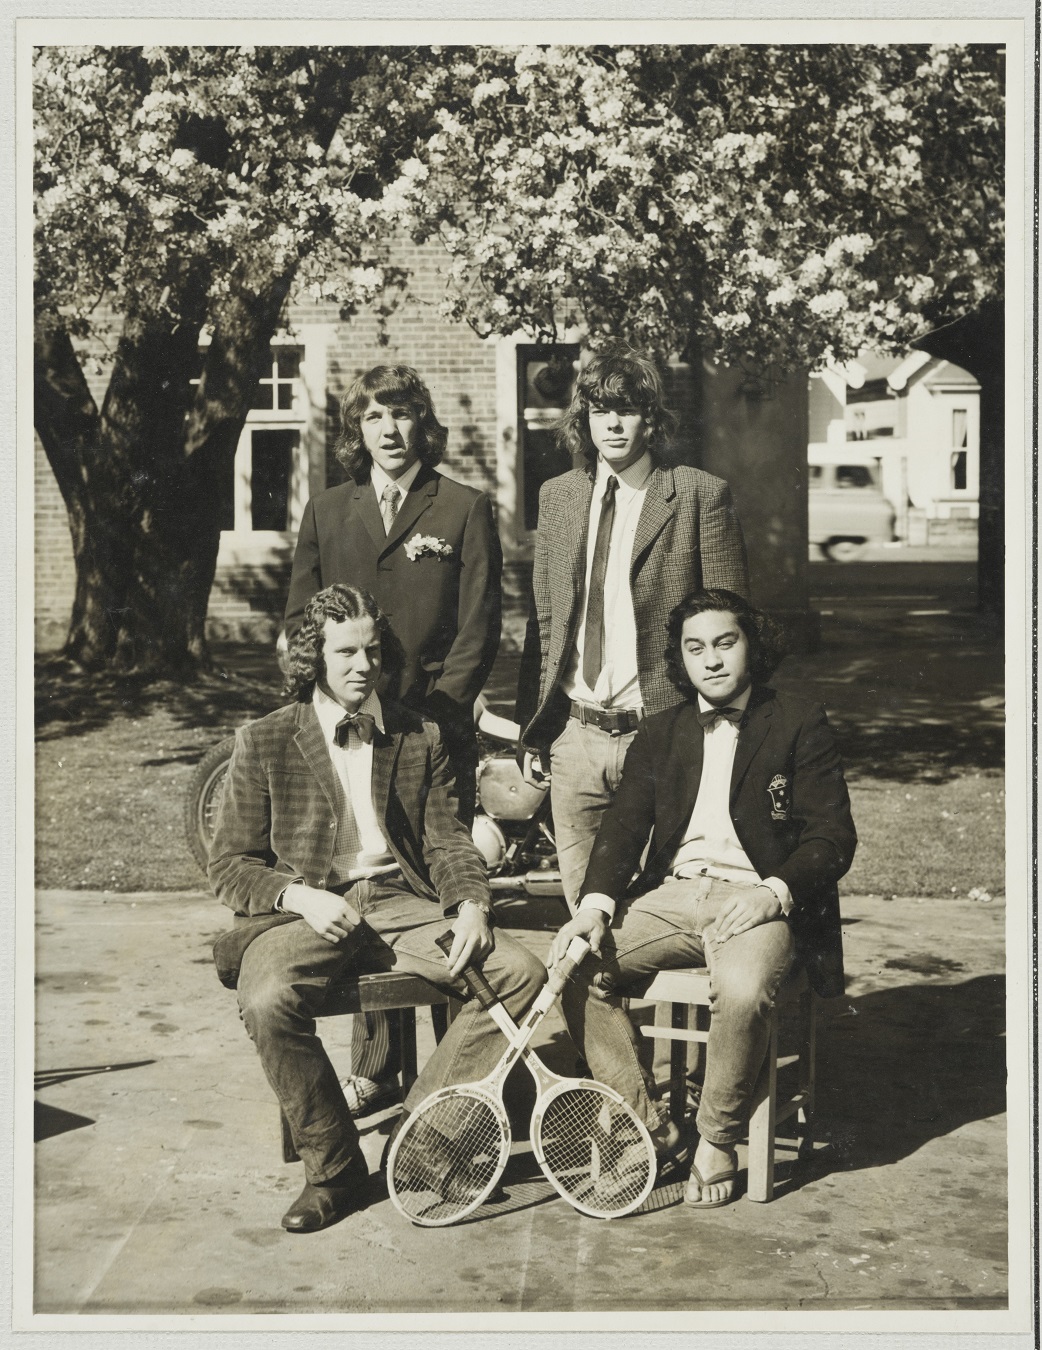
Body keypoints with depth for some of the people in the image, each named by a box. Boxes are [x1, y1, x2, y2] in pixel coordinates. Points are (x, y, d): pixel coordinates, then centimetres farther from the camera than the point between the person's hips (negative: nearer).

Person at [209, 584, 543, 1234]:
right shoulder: (264, 742, 6)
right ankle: (335, 1169, -13)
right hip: (305, 908, -2)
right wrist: (299, 896, -16)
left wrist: (471, 905, -11)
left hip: (403, 905, 3)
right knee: (269, 1000, -35)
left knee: (523, 972, -20)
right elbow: (231, 865, 4)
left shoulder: (422, 738, 14)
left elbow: (448, 843, 11)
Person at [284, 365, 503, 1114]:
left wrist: (435, 710, -9)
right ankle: (376, 1070, 12)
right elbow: (299, 622, 15)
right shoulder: (327, 511, 16)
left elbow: (480, 628, 1)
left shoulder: (465, 509, 6)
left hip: (437, 734, -2)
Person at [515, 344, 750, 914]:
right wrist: (531, 729, 9)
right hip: (573, 737, 4)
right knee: (583, 906, 9)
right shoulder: (557, 496, 11)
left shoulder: (700, 495, -4)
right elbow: (544, 619, 14)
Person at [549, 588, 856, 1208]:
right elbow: (624, 825, 7)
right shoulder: (660, 734, 15)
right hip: (671, 895, 5)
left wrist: (775, 893, -21)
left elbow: (833, 838, -3)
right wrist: (595, 905, -12)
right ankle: (647, 1121, -5)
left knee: (744, 990, -35)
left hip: (757, 898, -4)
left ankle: (718, 1139, -10)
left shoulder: (800, 723, 2)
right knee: (577, 966, -18)